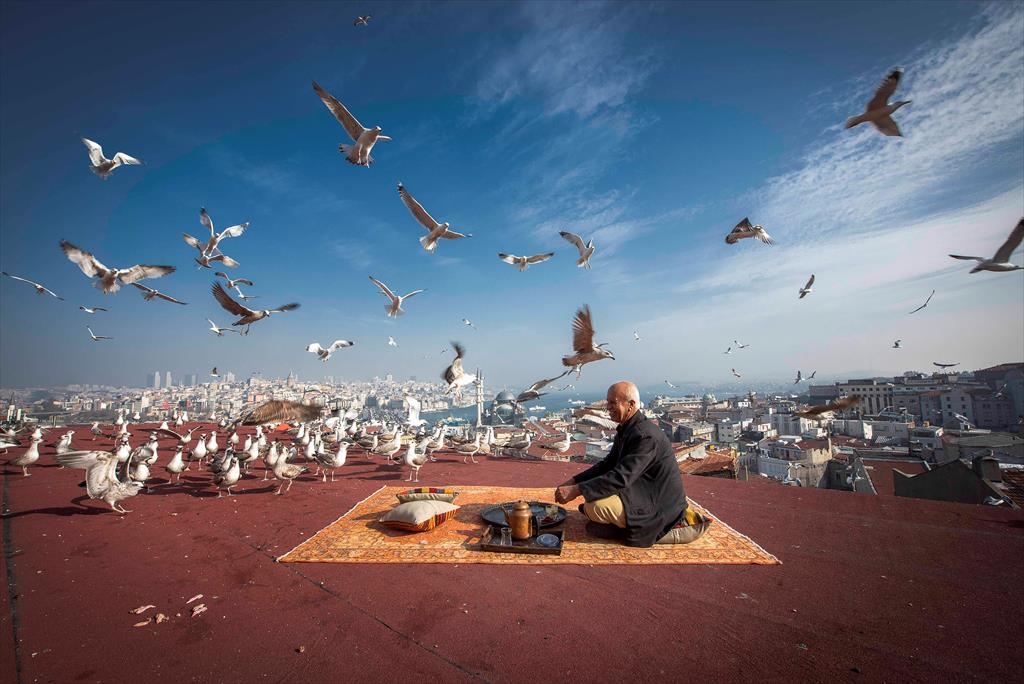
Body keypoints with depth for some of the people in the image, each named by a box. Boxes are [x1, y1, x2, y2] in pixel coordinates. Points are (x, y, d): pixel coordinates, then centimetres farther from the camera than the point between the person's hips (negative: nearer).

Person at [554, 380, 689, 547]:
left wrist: (576, 490, -31)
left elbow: (621, 477, -32)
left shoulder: (645, 435, -27)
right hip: (643, 492, 9)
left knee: (595, 507, -26)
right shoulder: (625, 430, 3)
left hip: (660, 506, -9)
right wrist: (574, 481, -2)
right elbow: (608, 464, 8)